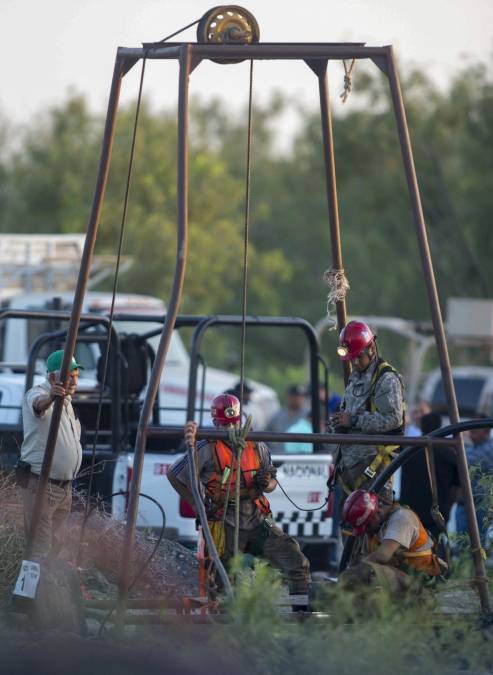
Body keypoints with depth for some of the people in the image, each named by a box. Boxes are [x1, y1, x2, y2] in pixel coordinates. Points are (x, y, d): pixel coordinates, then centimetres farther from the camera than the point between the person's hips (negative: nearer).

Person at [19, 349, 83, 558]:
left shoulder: (66, 402, 17)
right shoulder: (38, 394, -13)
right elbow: (38, 404, -40)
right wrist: (50, 397, -61)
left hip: (64, 486, 9)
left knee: (56, 544, 13)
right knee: (40, 548, -12)